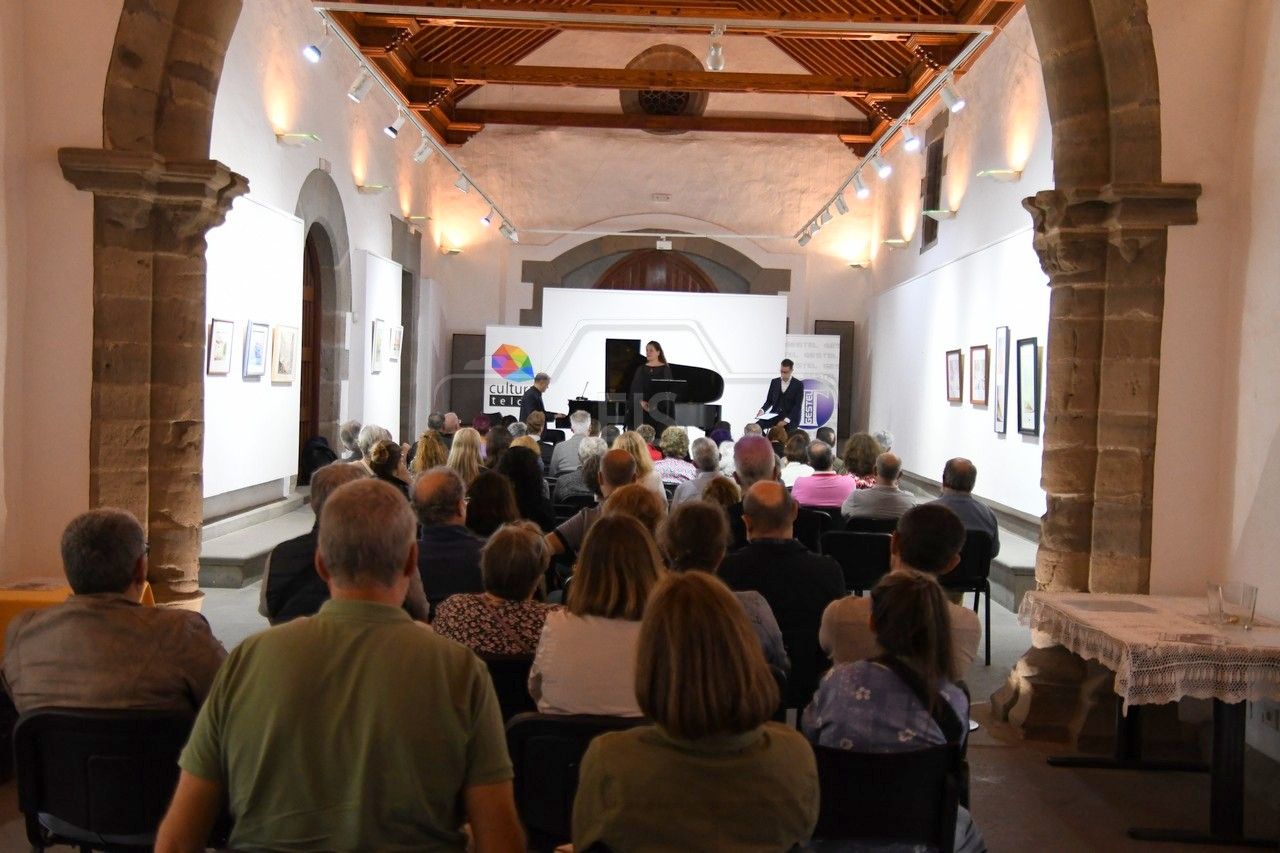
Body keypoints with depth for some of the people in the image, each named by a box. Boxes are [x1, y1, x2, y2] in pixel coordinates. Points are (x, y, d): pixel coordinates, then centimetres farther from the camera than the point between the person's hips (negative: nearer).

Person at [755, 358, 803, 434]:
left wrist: (786, 420, -21)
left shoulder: (798, 385, -2)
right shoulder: (774, 382, 11)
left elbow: (798, 406, -8)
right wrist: (762, 410, -8)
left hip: (790, 419, -4)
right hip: (774, 415, 4)